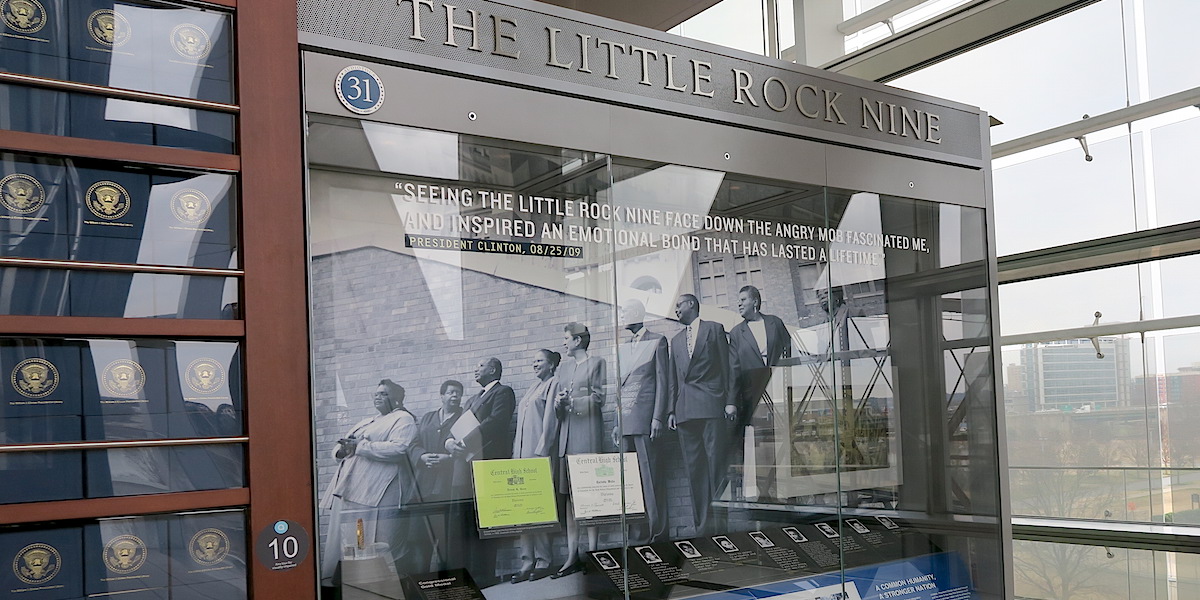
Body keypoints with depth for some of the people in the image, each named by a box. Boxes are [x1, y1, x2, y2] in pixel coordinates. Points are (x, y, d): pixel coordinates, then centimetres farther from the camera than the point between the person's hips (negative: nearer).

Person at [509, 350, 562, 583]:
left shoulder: (554, 384, 1)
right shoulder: (533, 389, 24)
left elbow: (550, 419, -9)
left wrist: (541, 451, -16)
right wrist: (516, 453, 14)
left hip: (539, 453, -8)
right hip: (522, 454, 8)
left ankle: (543, 561, -5)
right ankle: (527, 561, 2)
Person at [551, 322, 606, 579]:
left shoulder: (596, 363, 3)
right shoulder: (564, 367, 20)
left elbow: (598, 398, -3)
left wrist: (572, 401, -9)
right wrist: (559, 403, -2)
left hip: (588, 432, -6)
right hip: (567, 433, 6)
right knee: (569, 495, 1)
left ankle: (592, 552, -3)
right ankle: (572, 556, 2)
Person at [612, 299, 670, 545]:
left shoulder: (657, 341, 2)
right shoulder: (623, 347, 19)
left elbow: (663, 381, -3)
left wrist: (658, 417, -11)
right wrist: (617, 423, 15)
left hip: (645, 417, -6)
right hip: (625, 420, 6)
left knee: (648, 474, -6)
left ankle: (656, 530, -2)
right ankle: (636, 532, 6)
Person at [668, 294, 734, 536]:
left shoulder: (714, 329, 9)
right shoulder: (676, 340, 23)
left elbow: (726, 367, 3)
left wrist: (730, 401, -5)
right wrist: (672, 410, 11)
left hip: (711, 406, -5)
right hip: (685, 411, 5)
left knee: (716, 462, -8)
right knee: (693, 467, 1)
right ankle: (702, 522, 3)